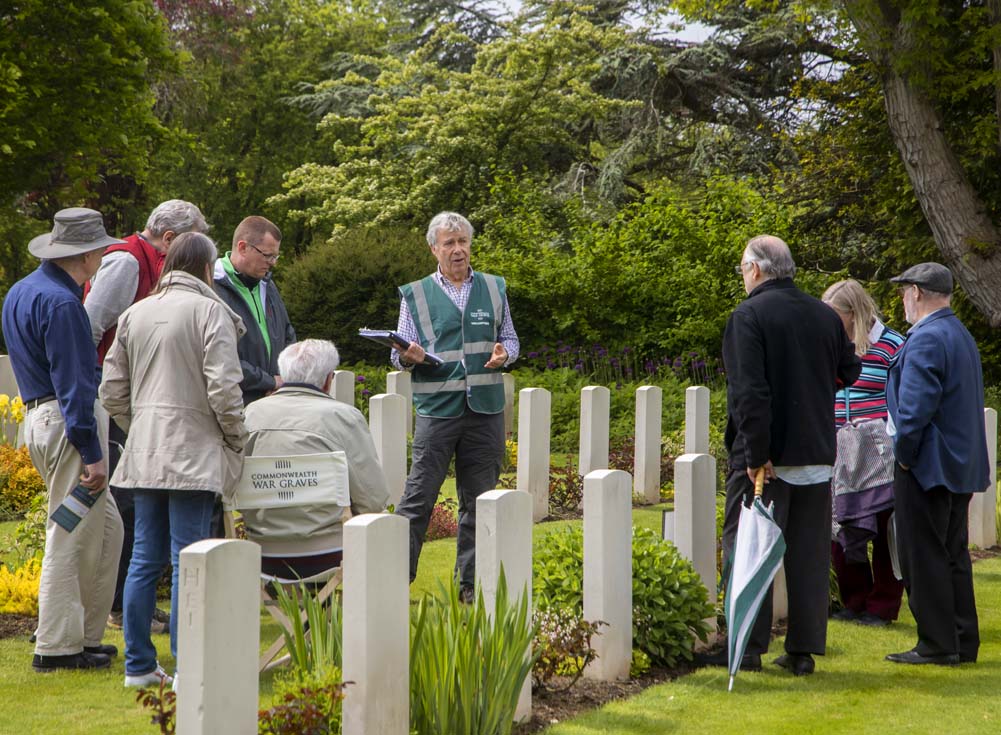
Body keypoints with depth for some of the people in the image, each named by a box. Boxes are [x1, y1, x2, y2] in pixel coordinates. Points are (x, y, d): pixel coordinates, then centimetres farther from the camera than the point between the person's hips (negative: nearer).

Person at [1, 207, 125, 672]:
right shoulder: (60, 302, -17)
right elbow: (72, 384, -20)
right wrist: (92, 454, -20)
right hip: (69, 423, -10)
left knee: (106, 528, 15)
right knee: (70, 538, -4)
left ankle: (86, 635, 19)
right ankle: (57, 647, 0)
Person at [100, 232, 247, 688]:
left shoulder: (135, 314, 12)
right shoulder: (210, 311, -7)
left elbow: (112, 390, 12)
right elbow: (223, 388, -14)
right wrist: (236, 440, -1)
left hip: (144, 455, 6)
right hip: (193, 453, -6)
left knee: (145, 558, 11)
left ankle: (139, 665, 15)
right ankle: (188, 667, -3)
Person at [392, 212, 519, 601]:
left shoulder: (494, 288, 12)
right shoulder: (416, 294, 6)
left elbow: (510, 338, 17)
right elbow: (400, 353, 7)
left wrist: (504, 353, -5)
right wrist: (407, 356, -16)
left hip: (486, 409, 2)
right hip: (437, 409, -2)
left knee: (478, 500, 7)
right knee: (418, 497, -7)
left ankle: (470, 584, 16)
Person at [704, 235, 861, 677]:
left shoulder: (748, 317, -11)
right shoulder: (825, 316, 7)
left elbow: (749, 392, -18)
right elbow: (849, 372, 17)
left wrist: (756, 455, -19)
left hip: (765, 457, -5)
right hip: (817, 454, 5)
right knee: (809, 554, 9)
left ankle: (748, 646, 4)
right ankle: (803, 650, 11)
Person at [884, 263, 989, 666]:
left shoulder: (925, 339, -16)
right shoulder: (961, 335, 15)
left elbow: (916, 406, -24)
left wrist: (903, 455, -12)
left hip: (928, 466, -10)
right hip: (961, 465, 10)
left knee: (923, 557, -3)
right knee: (953, 554, 13)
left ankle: (937, 644, -1)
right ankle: (963, 643, 17)